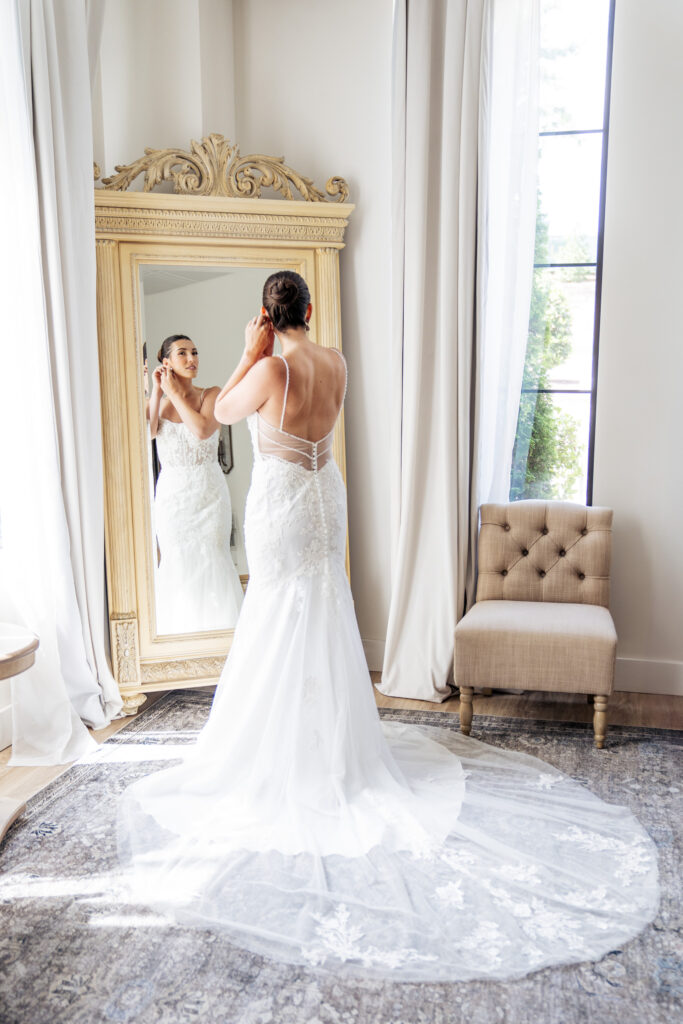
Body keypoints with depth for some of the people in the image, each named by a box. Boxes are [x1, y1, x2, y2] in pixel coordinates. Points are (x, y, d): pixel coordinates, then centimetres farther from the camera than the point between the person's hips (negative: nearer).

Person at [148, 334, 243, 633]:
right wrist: (157, 391, -7)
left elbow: (202, 430, -18)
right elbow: (146, 433, -12)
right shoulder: (157, 401, 8)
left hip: (208, 491, -2)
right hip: (171, 493, 2)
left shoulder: (210, 394, 1)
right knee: (176, 565, 4)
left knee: (212, 561, -3)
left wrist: (174, 392, -10)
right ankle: (182, 636, 14)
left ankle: (218, 633, 7)